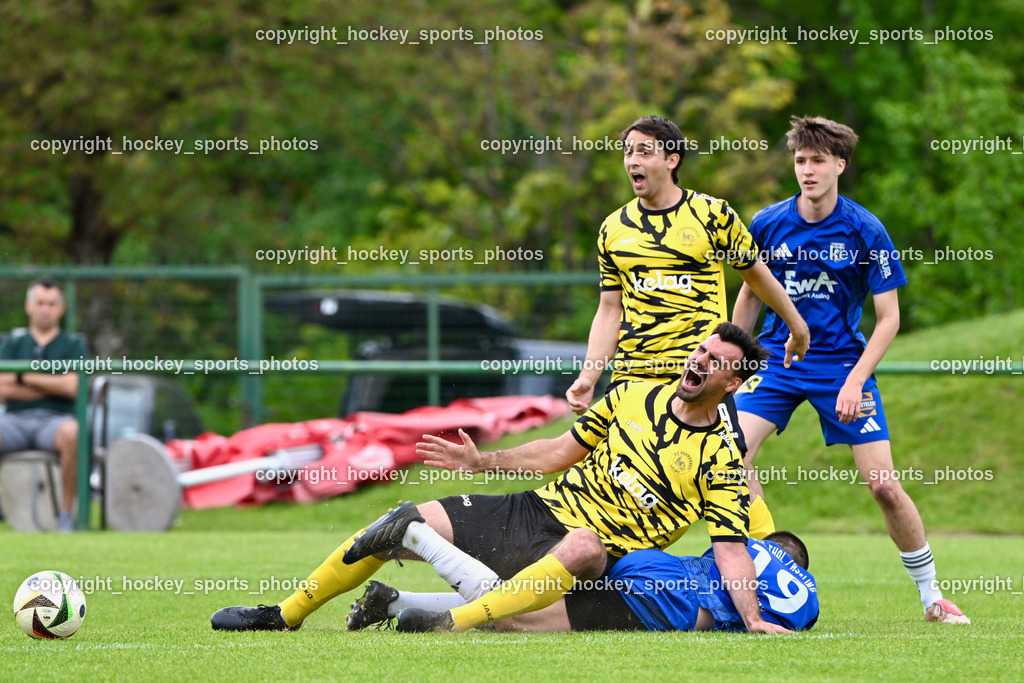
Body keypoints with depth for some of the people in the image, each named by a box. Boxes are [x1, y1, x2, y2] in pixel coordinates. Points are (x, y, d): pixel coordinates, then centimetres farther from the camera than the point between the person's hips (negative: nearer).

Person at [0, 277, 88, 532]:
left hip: (55, 419, -2)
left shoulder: (73, 345, 13)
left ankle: (66, 512, -29)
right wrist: (54, 386, -1)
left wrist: (25, 377, 1)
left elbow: (71, 387, -5)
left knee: (71, 432, -39)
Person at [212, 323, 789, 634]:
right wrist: (482, 461, 15)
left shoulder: (721, 460, -5)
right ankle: (286, 615, 7)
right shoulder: (635, 397, 10)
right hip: (536, 510, 5)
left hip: (588, 548, -5)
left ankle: (460, 621, -49)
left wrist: (754, 620, -22)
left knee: (584, 546, -43)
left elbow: (731, 549, -9)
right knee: (411, 518, -6)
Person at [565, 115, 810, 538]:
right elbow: (610, 310, 12)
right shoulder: (614, 229, 10)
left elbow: (756, 274, 13)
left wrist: (797, 327, 23)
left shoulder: (712, 214, 0)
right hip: (631, 376, 3)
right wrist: (589, 376, 2)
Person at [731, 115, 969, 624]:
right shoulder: (767, 225, -3)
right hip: (776, 358, 2)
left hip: (842, 362, -2)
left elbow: (888, 319, -7)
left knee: (884, 486, -7)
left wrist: (855, 381, -16)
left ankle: (931, 596, 9)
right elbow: (750, 295, 13)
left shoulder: (866, 231, -10)